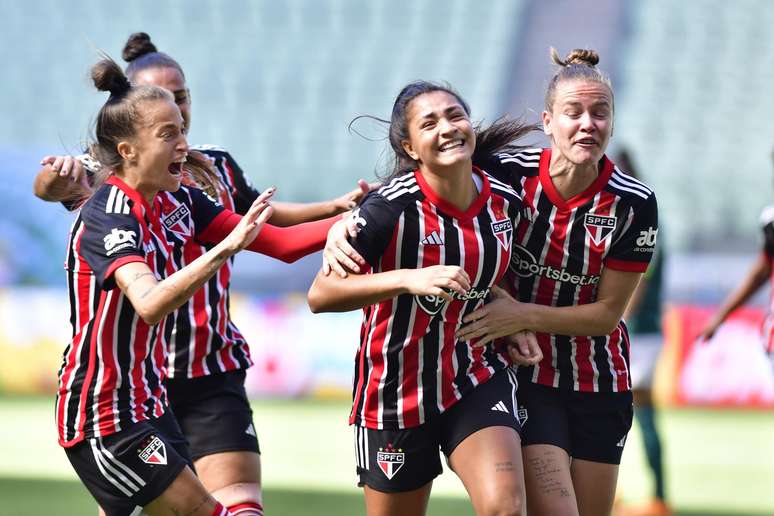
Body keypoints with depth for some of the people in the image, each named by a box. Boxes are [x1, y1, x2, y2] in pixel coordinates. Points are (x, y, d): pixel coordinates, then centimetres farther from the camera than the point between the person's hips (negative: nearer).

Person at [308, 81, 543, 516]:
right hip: (395, 392, -3)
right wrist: (409, 279, -36)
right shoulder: (393, 207, -19)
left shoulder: (505, 201, -2)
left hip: (478, 379, 3)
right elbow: (321, 295, -27)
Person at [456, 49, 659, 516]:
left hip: (600, 386, 2)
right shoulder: (508, 174, -13)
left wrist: (523, 315, -21)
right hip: (524, 376, -2)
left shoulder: (634, 205, -11)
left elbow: (608, 313, -9)